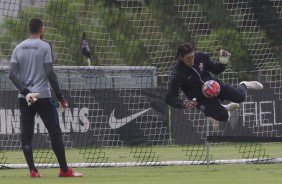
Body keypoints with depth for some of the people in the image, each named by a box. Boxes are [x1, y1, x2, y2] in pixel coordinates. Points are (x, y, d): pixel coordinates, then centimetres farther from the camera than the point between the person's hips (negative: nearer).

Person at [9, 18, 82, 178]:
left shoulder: (19, 48, 7)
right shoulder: (45, 46, -5)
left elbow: (12, 74, -2)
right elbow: (50, 73, -10)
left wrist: (25, 92, -5)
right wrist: (60, 96, -5)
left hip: (24, 98, 4)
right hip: (43, 96, -4)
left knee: (26, 135, 5)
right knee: (55, 133, 2)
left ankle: (33, 170, -4)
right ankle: (64, 170, 1)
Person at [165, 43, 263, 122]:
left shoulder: (200, 57, -16)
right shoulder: (178, 74, -28)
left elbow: (216, 70, 1)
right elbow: (170, 98, -26)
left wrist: (223, 63, -21)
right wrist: (184, 104, -44)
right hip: (201, 98, -3)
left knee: (239, 97, -9)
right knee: (223, 116, -18)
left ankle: (244, 86, 29)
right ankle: (225, 108, 21)